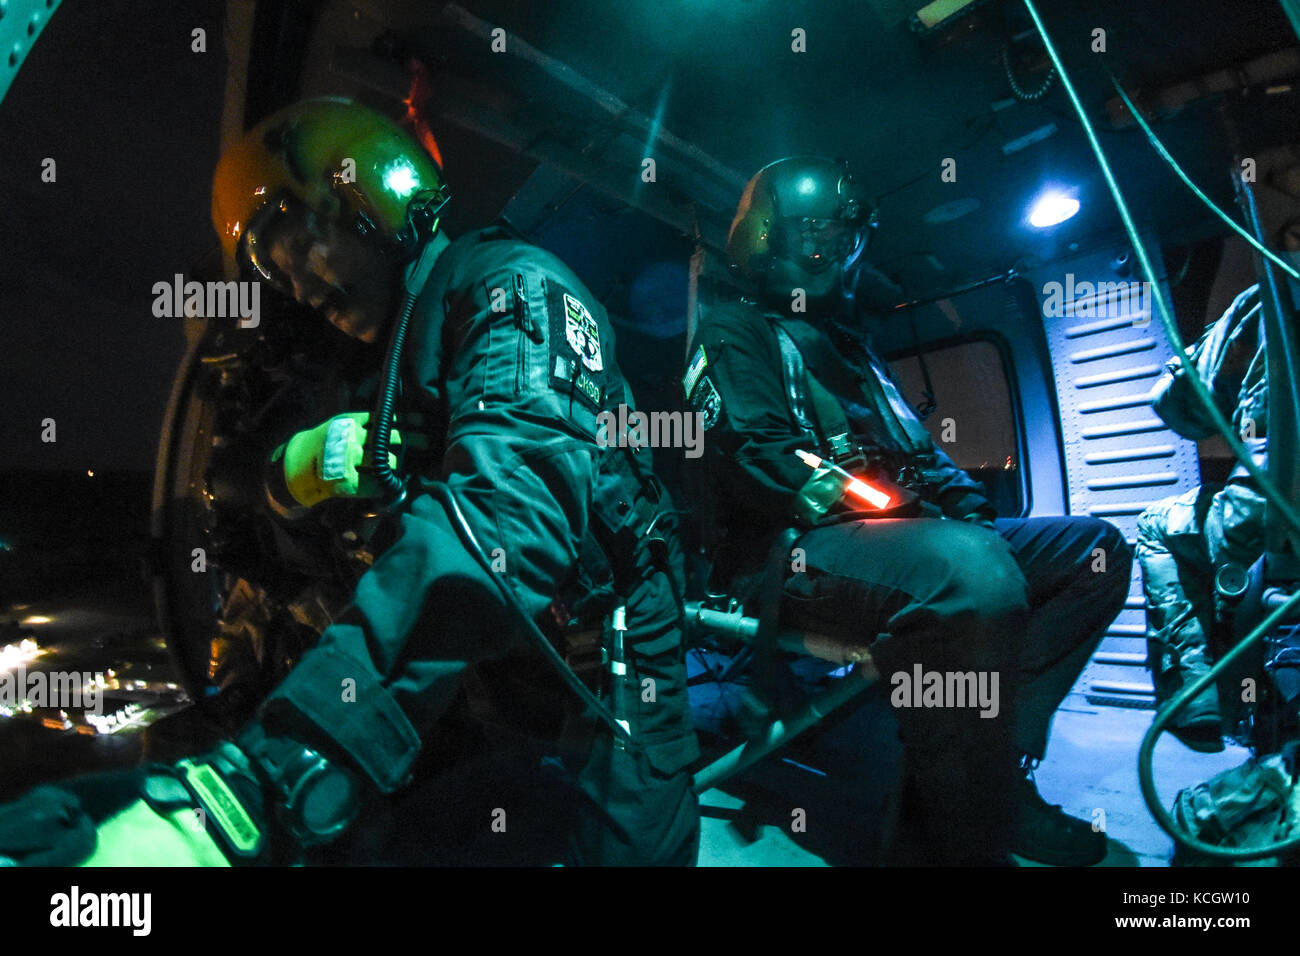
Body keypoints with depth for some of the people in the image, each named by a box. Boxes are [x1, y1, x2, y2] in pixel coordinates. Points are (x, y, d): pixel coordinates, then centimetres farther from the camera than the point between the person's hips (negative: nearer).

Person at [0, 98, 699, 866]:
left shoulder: (512, 286, -20)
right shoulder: (397, 349, 10)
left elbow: (505, 512, -40)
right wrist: (305, 465, -20)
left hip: (606, 625, -6)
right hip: (507, 634, 7)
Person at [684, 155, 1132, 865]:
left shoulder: (849, 347, 33)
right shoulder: (734, 332, 7)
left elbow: (919, 453, 28)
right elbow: (753, 460, -11)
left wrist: (971, 507, 6)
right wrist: (893, 506, -18)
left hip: (905, 532, 9)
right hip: (792, 550, -9)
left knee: (1094, 548, 0)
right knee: (972, 570, -37)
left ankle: (998, 766, -9)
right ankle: (968, 837, -23)